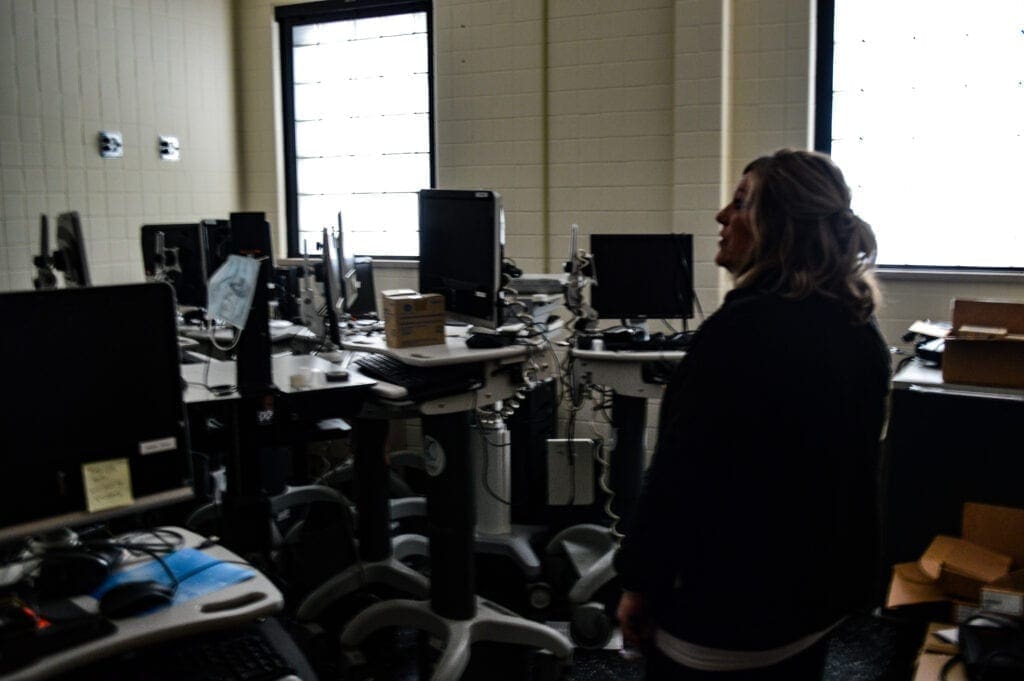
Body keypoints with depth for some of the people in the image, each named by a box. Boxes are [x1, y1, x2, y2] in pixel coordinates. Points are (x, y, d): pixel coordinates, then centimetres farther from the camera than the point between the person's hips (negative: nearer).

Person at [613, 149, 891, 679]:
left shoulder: (740, 331, -26)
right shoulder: (860, 333, 2)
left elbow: (681, 474, -24)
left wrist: (639, 584, -12)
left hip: (726, 614, -8)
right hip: (819, 595, 8)